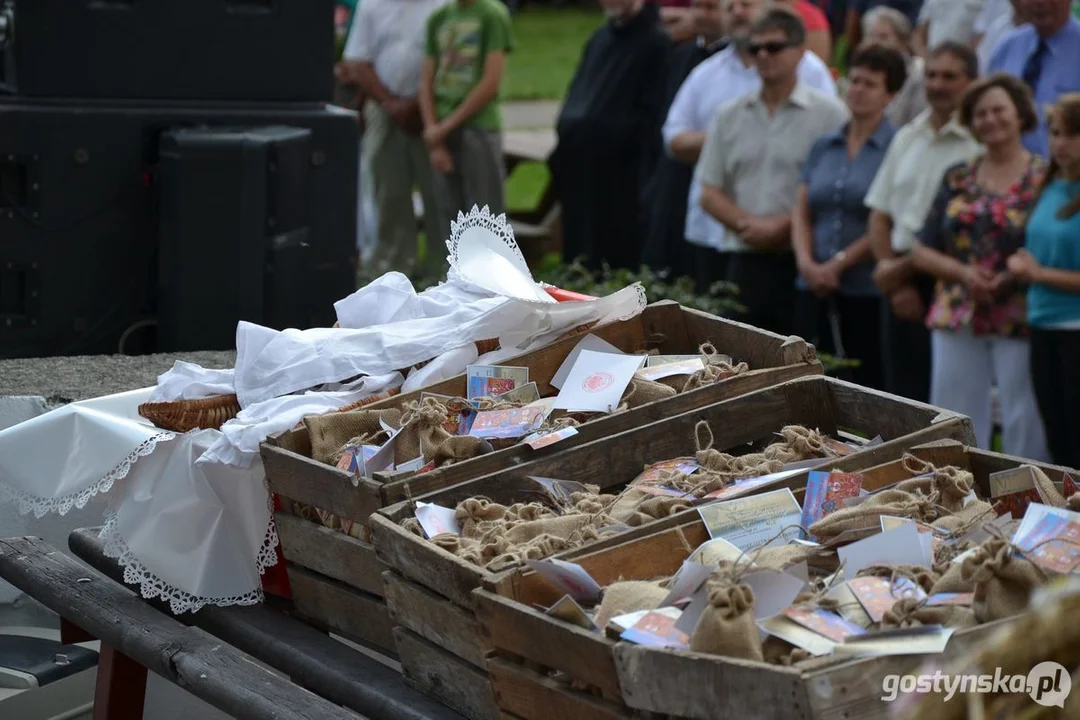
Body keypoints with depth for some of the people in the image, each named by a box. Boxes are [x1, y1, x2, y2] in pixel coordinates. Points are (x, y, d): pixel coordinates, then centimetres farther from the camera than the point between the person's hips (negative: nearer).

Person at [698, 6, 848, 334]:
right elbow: (710, 193, 11)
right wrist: (748, 224, -7)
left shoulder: (829, 114, -3)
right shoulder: (729, 117, 13)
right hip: (747, 261, 5)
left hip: (802, 261, -4)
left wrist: (784, 226, -12)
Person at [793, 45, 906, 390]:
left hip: (868, 292, -5)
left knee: (866, 385, -3)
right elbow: (801, 213, 11)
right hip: (816, 291, 5)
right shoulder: (824, 147, 14)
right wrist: (807, 263, -5)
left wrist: (839, 264, -11)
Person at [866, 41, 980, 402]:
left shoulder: (979, 145, -8)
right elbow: (879, 214, 14)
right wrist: (896, 285, 1)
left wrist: (902, 268, -9)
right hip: (901, 284, 6)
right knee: (902, 391, 9)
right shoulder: (907, 138, 14)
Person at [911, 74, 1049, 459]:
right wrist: (963, 272, -8)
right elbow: (922, 251, 10)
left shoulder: (1045, 178, -2)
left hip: (1019, 321, -4)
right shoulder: (958, 178, 10)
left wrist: (1015, 276, -18)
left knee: (1025, 426, -1)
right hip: (957, 318, 4)